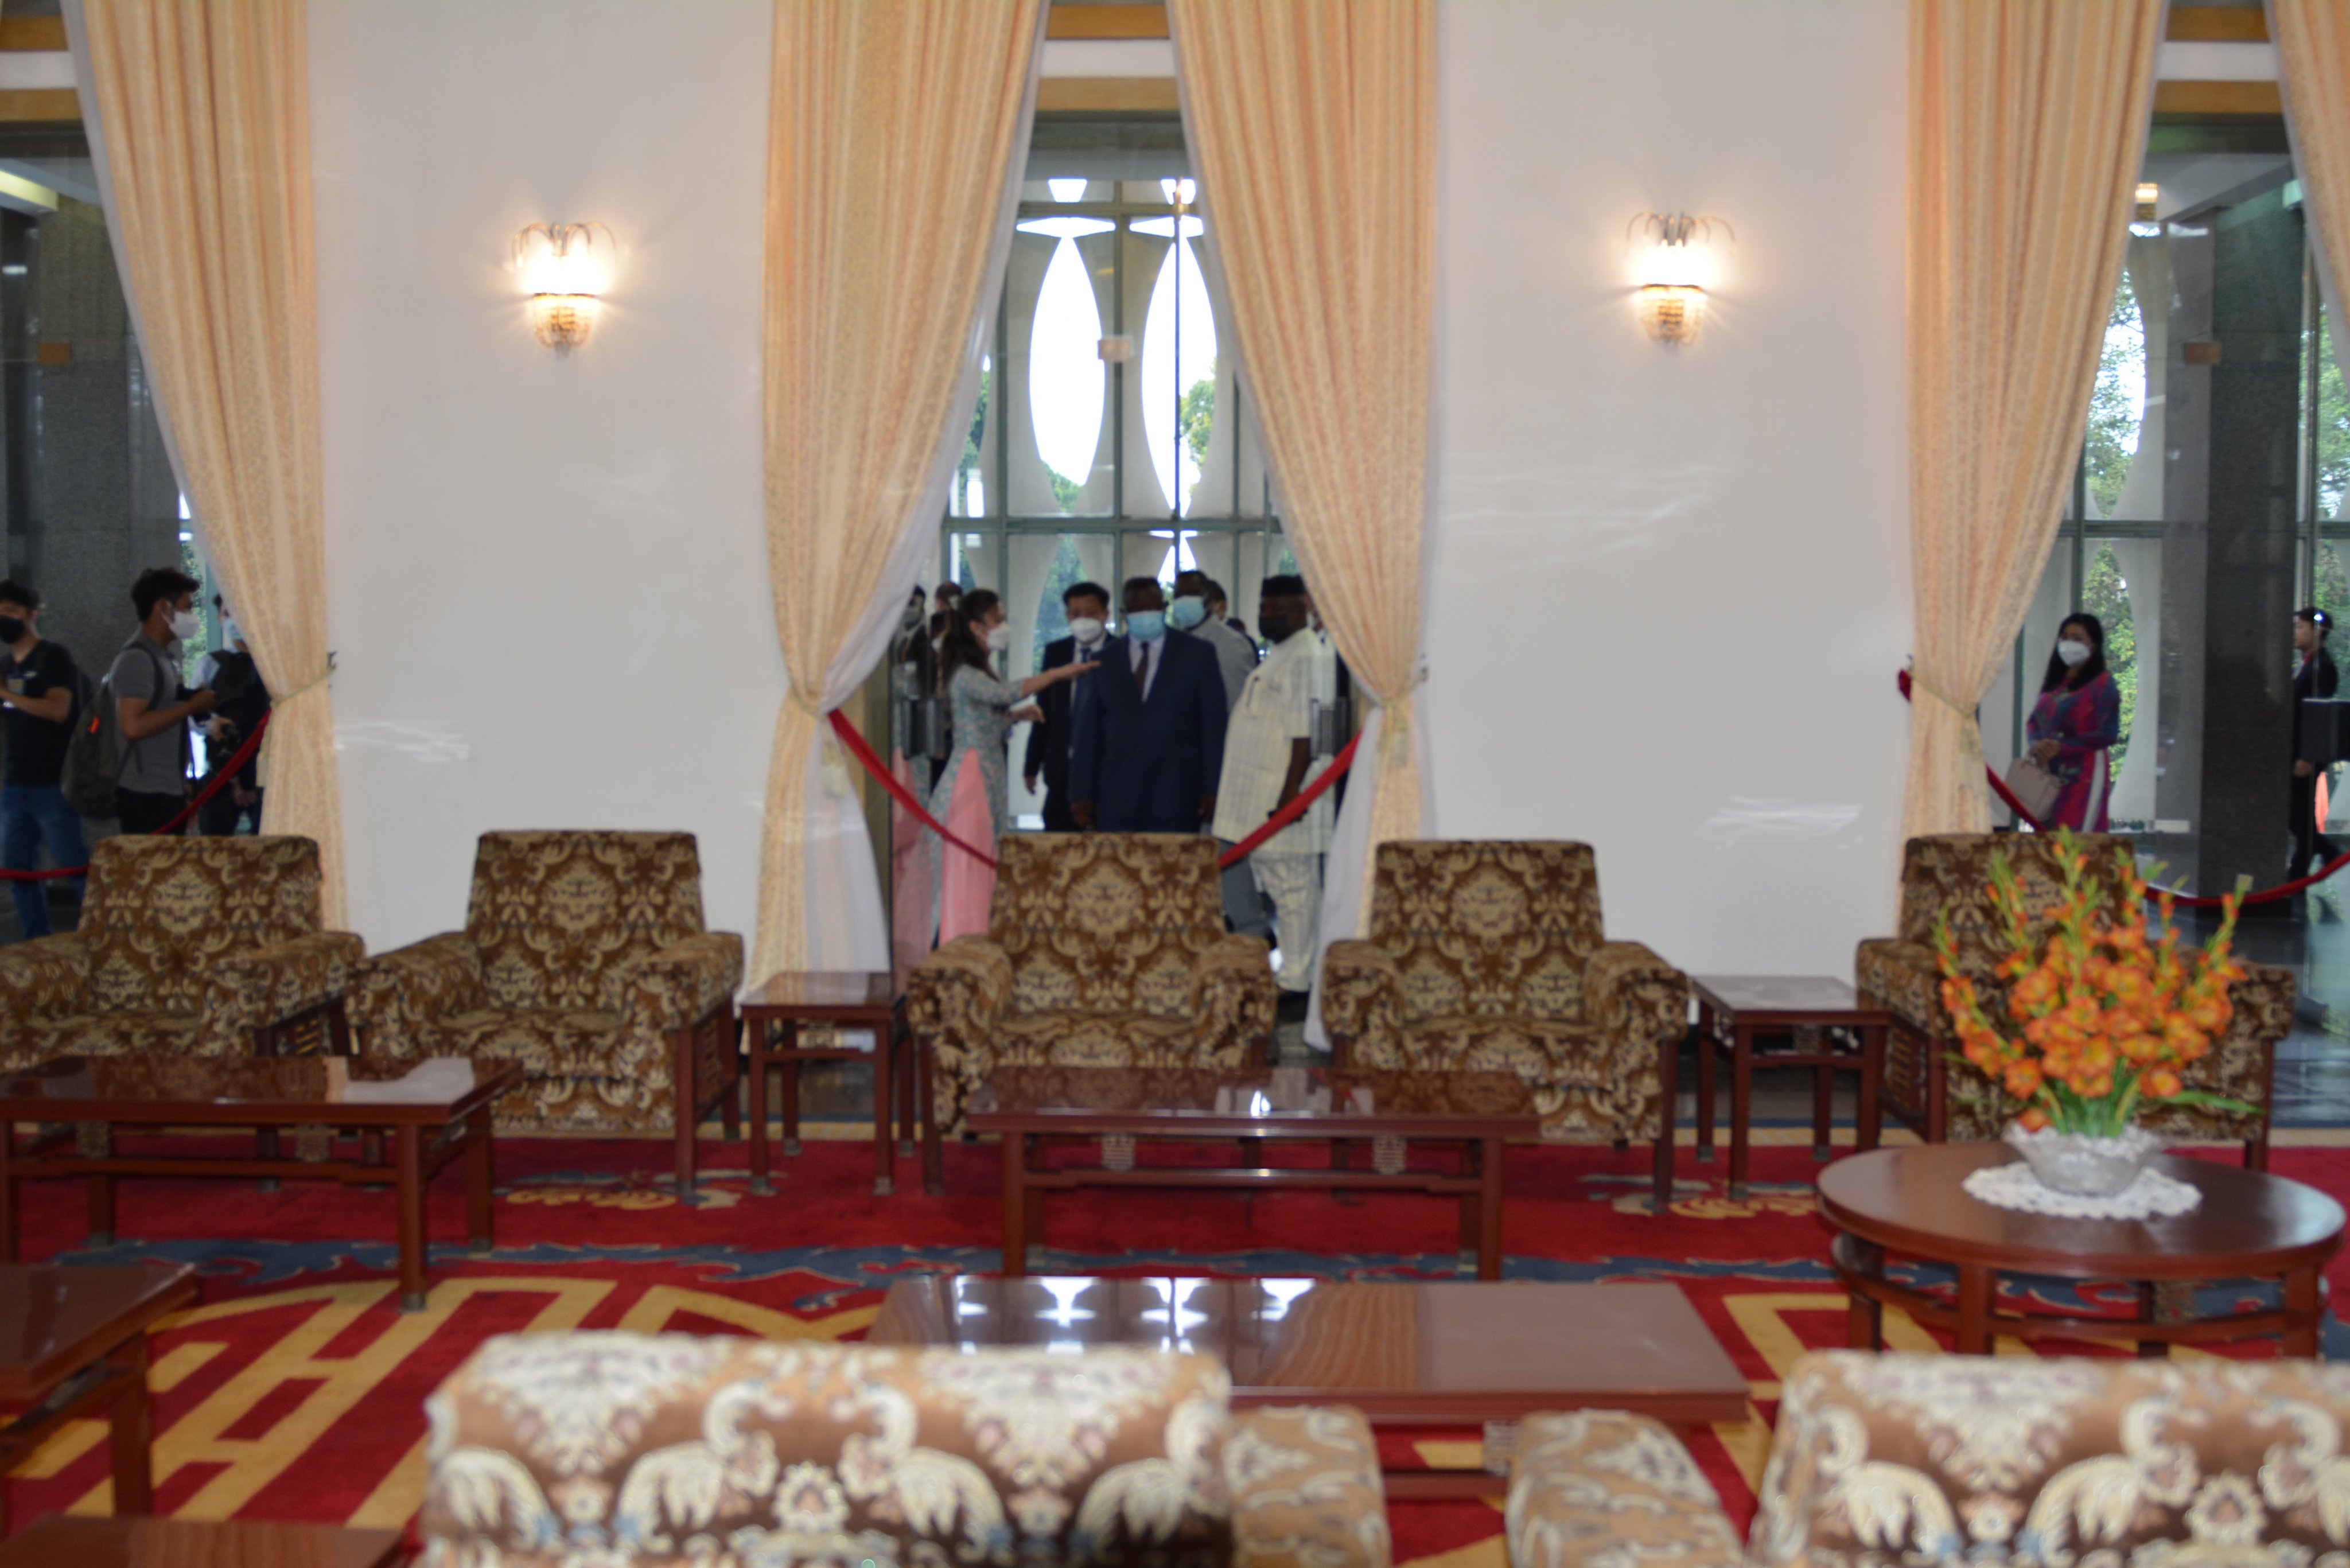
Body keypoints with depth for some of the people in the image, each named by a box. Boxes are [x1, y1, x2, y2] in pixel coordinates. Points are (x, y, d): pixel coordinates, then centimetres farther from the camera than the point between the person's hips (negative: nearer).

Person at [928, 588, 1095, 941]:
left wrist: (1016, 716, 4)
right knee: (968, 869, -6)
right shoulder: (966, 675, -15)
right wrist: (1059, 674, -26)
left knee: (987, 870, 9)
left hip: (990, 778, 9)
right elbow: (1007, 693, -31)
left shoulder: (983, 671, 16)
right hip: (971, 776, -9)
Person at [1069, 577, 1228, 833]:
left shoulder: (1198, 655, 7)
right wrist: (1082, 795, 4)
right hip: (1116, 801, 2)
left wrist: (1211, 792, -3)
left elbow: (1214, 729, 3)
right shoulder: (1103, 661, 12)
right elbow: (1087, 734, 11)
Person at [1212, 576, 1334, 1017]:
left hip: (1286, 799, -10)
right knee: (1281, 890, 13)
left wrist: (1290, 794, -25)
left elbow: (1306, 735, -21)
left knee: (1293, 891, -5)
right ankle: (1293, 979, 19)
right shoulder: (1280, 655, 18)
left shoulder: (1306, 658, -14)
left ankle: (1298, 986, -1)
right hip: (1262, 799, 10)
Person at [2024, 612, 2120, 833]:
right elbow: (2033, 721, 16)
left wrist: (2061, 747, -14)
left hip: (2083, 773, -6)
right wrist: (2037, 745, -7)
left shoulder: (2102, 684, -2)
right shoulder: (2052, 682, 17)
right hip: (2049, 774, 6)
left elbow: (2108, 734, -10)